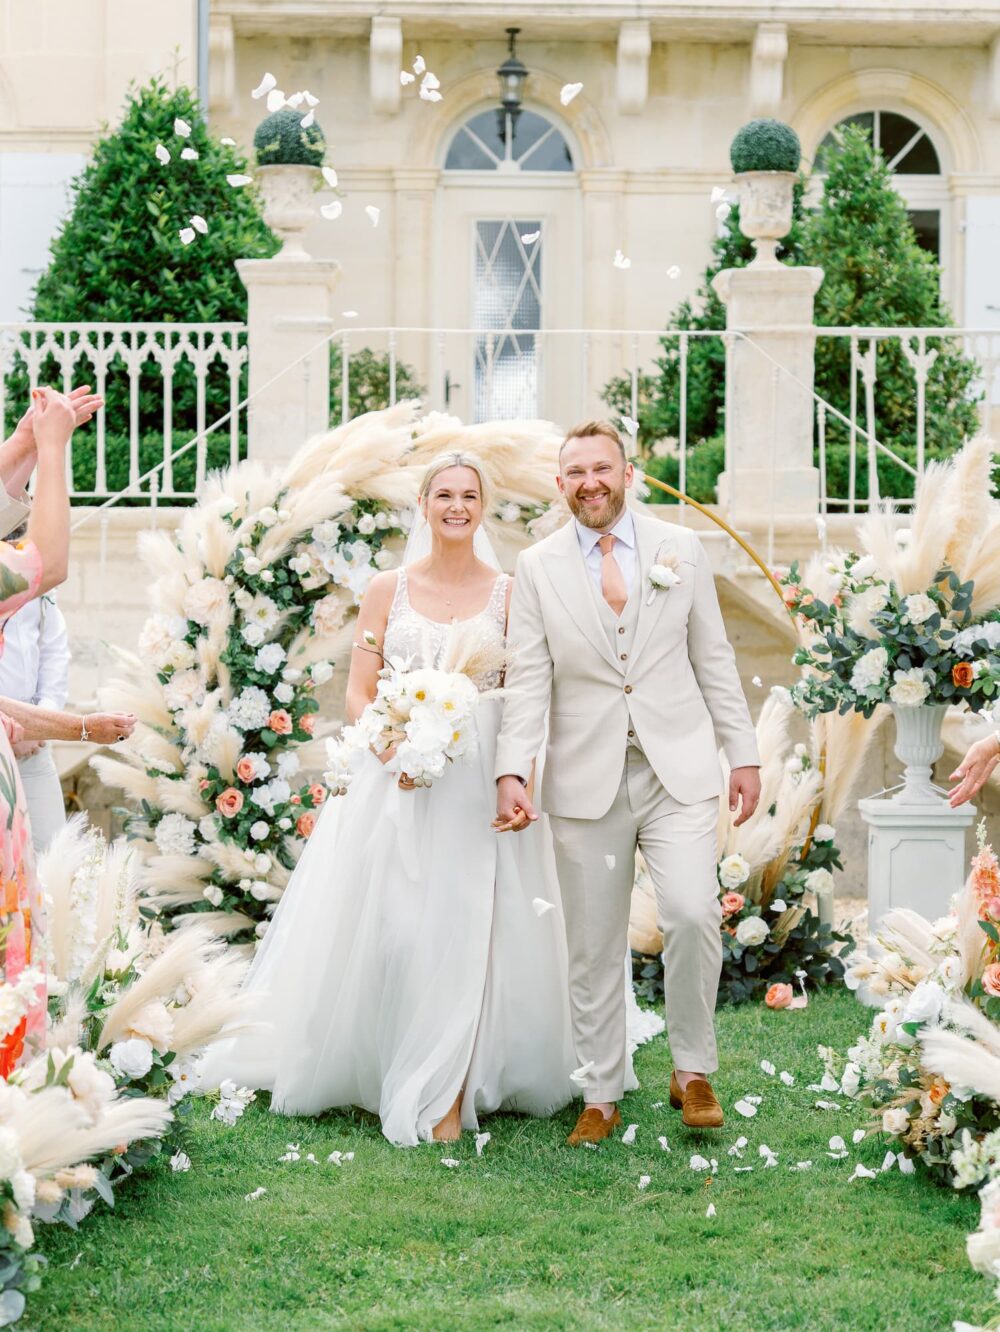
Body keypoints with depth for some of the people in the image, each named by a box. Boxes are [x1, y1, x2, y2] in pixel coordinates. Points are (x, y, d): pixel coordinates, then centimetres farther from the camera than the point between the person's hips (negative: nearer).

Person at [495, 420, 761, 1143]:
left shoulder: (681, 549, 6)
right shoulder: (538, 567, 3)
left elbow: (714, 660, 9)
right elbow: (528, 679, -1)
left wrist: (744, 754, 6)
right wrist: (512, 772, -13)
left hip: (679, 769, 0)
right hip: (587, 779, 1)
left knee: (693, 914, -17)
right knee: (593, 948, 6)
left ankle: (692, 1069, 4)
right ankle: (601, 1097, 19)